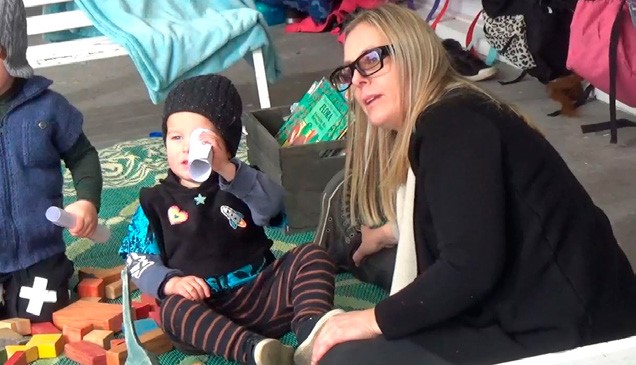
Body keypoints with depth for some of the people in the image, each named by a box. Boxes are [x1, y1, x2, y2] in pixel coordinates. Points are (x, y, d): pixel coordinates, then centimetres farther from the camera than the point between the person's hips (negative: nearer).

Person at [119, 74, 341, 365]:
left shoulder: (240, 184, 12)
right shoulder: (155, 202, 11)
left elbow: (273, 204, -12)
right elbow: (139, 262, 4)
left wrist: (227, 169, -26)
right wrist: (171, 283, -18)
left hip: (259, 291, 2)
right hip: (204, 308, -1)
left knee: (313, 256, -15)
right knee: (173, 309, -33)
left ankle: (311, 329, -40)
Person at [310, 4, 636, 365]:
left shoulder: (452, 125, -17)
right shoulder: (435, 123, 13)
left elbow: (470, 267, -26)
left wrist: (376, 320, -15)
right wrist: (391, 231, 44)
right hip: (524, 305, 10)